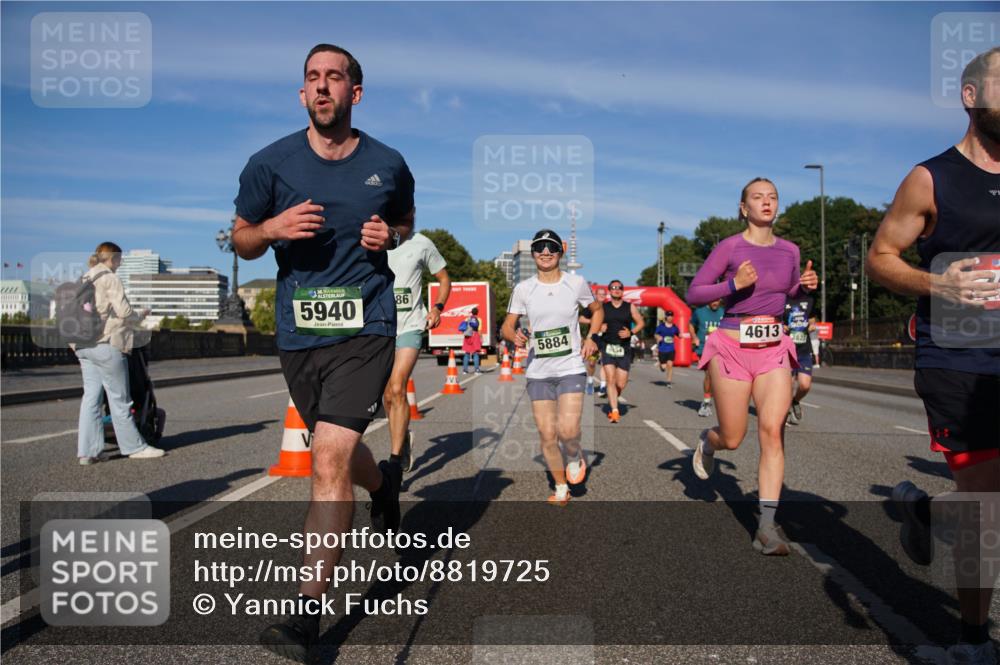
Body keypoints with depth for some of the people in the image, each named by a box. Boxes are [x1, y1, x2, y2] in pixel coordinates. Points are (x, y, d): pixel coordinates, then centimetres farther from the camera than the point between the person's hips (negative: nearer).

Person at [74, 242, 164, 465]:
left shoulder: (84, 280, 16)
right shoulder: (110, 279, -8)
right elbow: (123, 311, -15)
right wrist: (140, 315, 4)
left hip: (83, 346, 8)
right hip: (106, 344, -8)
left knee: (91, 396, 7)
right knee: (119, 398, 0)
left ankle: (87, 451, 5)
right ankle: (134, 447, 9)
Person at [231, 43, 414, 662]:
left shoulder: (388, 165, 2)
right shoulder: (270, 163, 2)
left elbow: (406, 220, 20)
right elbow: (241, 239, 10)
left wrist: (390, 236, -3)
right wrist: (272, 228, -13)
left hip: (366, 326, -3)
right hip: (298, 331, 3)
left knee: (331, 459, -14)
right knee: (339, 453, 19)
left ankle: (308, 612, -5)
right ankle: (384, 480, 55)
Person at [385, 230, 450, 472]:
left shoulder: (421, 243, 0)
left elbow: (443, 279, 11)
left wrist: (437, 307, -7)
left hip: (410, 327, -3)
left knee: (397, 389, -17)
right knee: (388, 395, 11)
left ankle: (395, 458, -11)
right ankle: (403, 438, 36)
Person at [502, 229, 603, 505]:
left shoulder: (576, 283, 0)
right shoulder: (523, 289, 1)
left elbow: (597, 310, 16)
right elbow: (507, 325, 4)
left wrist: (591, 337, -1)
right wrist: (514, 336, -19)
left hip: (571, 368, -2)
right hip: (538, 371, 2)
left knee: (567, 431, -18)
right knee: (547, 435, 3)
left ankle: (575, 458, 19)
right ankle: (561, 490, 23)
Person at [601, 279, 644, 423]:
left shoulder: (630, 307, 6)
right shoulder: (603, 307, 6)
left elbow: (641, 322, 9)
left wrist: (631, 332, -8)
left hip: (624, 350, 1)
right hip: (608, 348, -1)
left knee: (621, 383, 1)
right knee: (610, 379, -13)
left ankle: (613, 398, 32)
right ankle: (614, 410, -12)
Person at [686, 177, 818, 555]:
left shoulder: (789, 250, 8)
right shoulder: (730, 248, -5)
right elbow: (693, 294, -5)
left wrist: (806, 286, 2)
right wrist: (734, 284, -19)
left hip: (774, 351, 3)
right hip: (732, 349, -3)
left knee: (773, 431, -13)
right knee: (732, 439, 2)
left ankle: (766, 527, -8)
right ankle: (708, 443, 41)